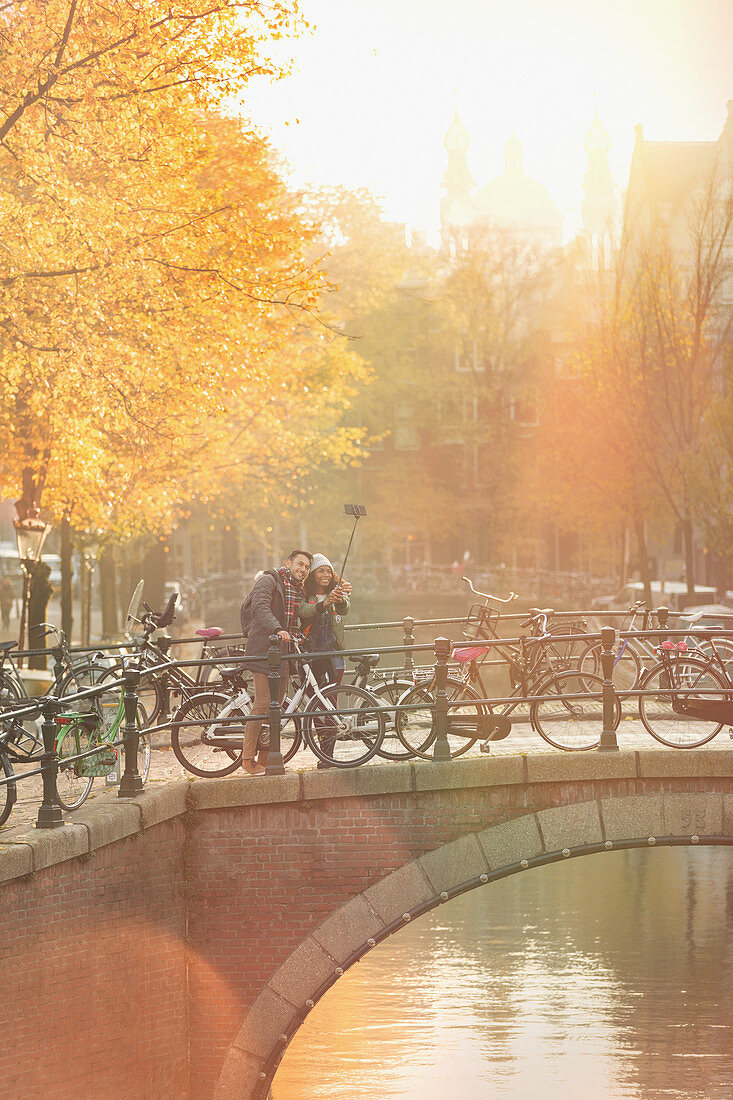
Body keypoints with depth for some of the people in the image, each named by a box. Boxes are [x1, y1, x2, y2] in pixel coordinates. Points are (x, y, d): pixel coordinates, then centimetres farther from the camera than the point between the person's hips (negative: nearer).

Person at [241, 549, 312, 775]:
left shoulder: (299, 590, 20)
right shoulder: (268, 580, -5)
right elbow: (260, 607, -21)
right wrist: (277, 630, -35)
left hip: (284, 652, 8)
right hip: (264, 649, -8)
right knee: (263, 704, -12)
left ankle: (265, 758, 11)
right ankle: (248, 759, -8)